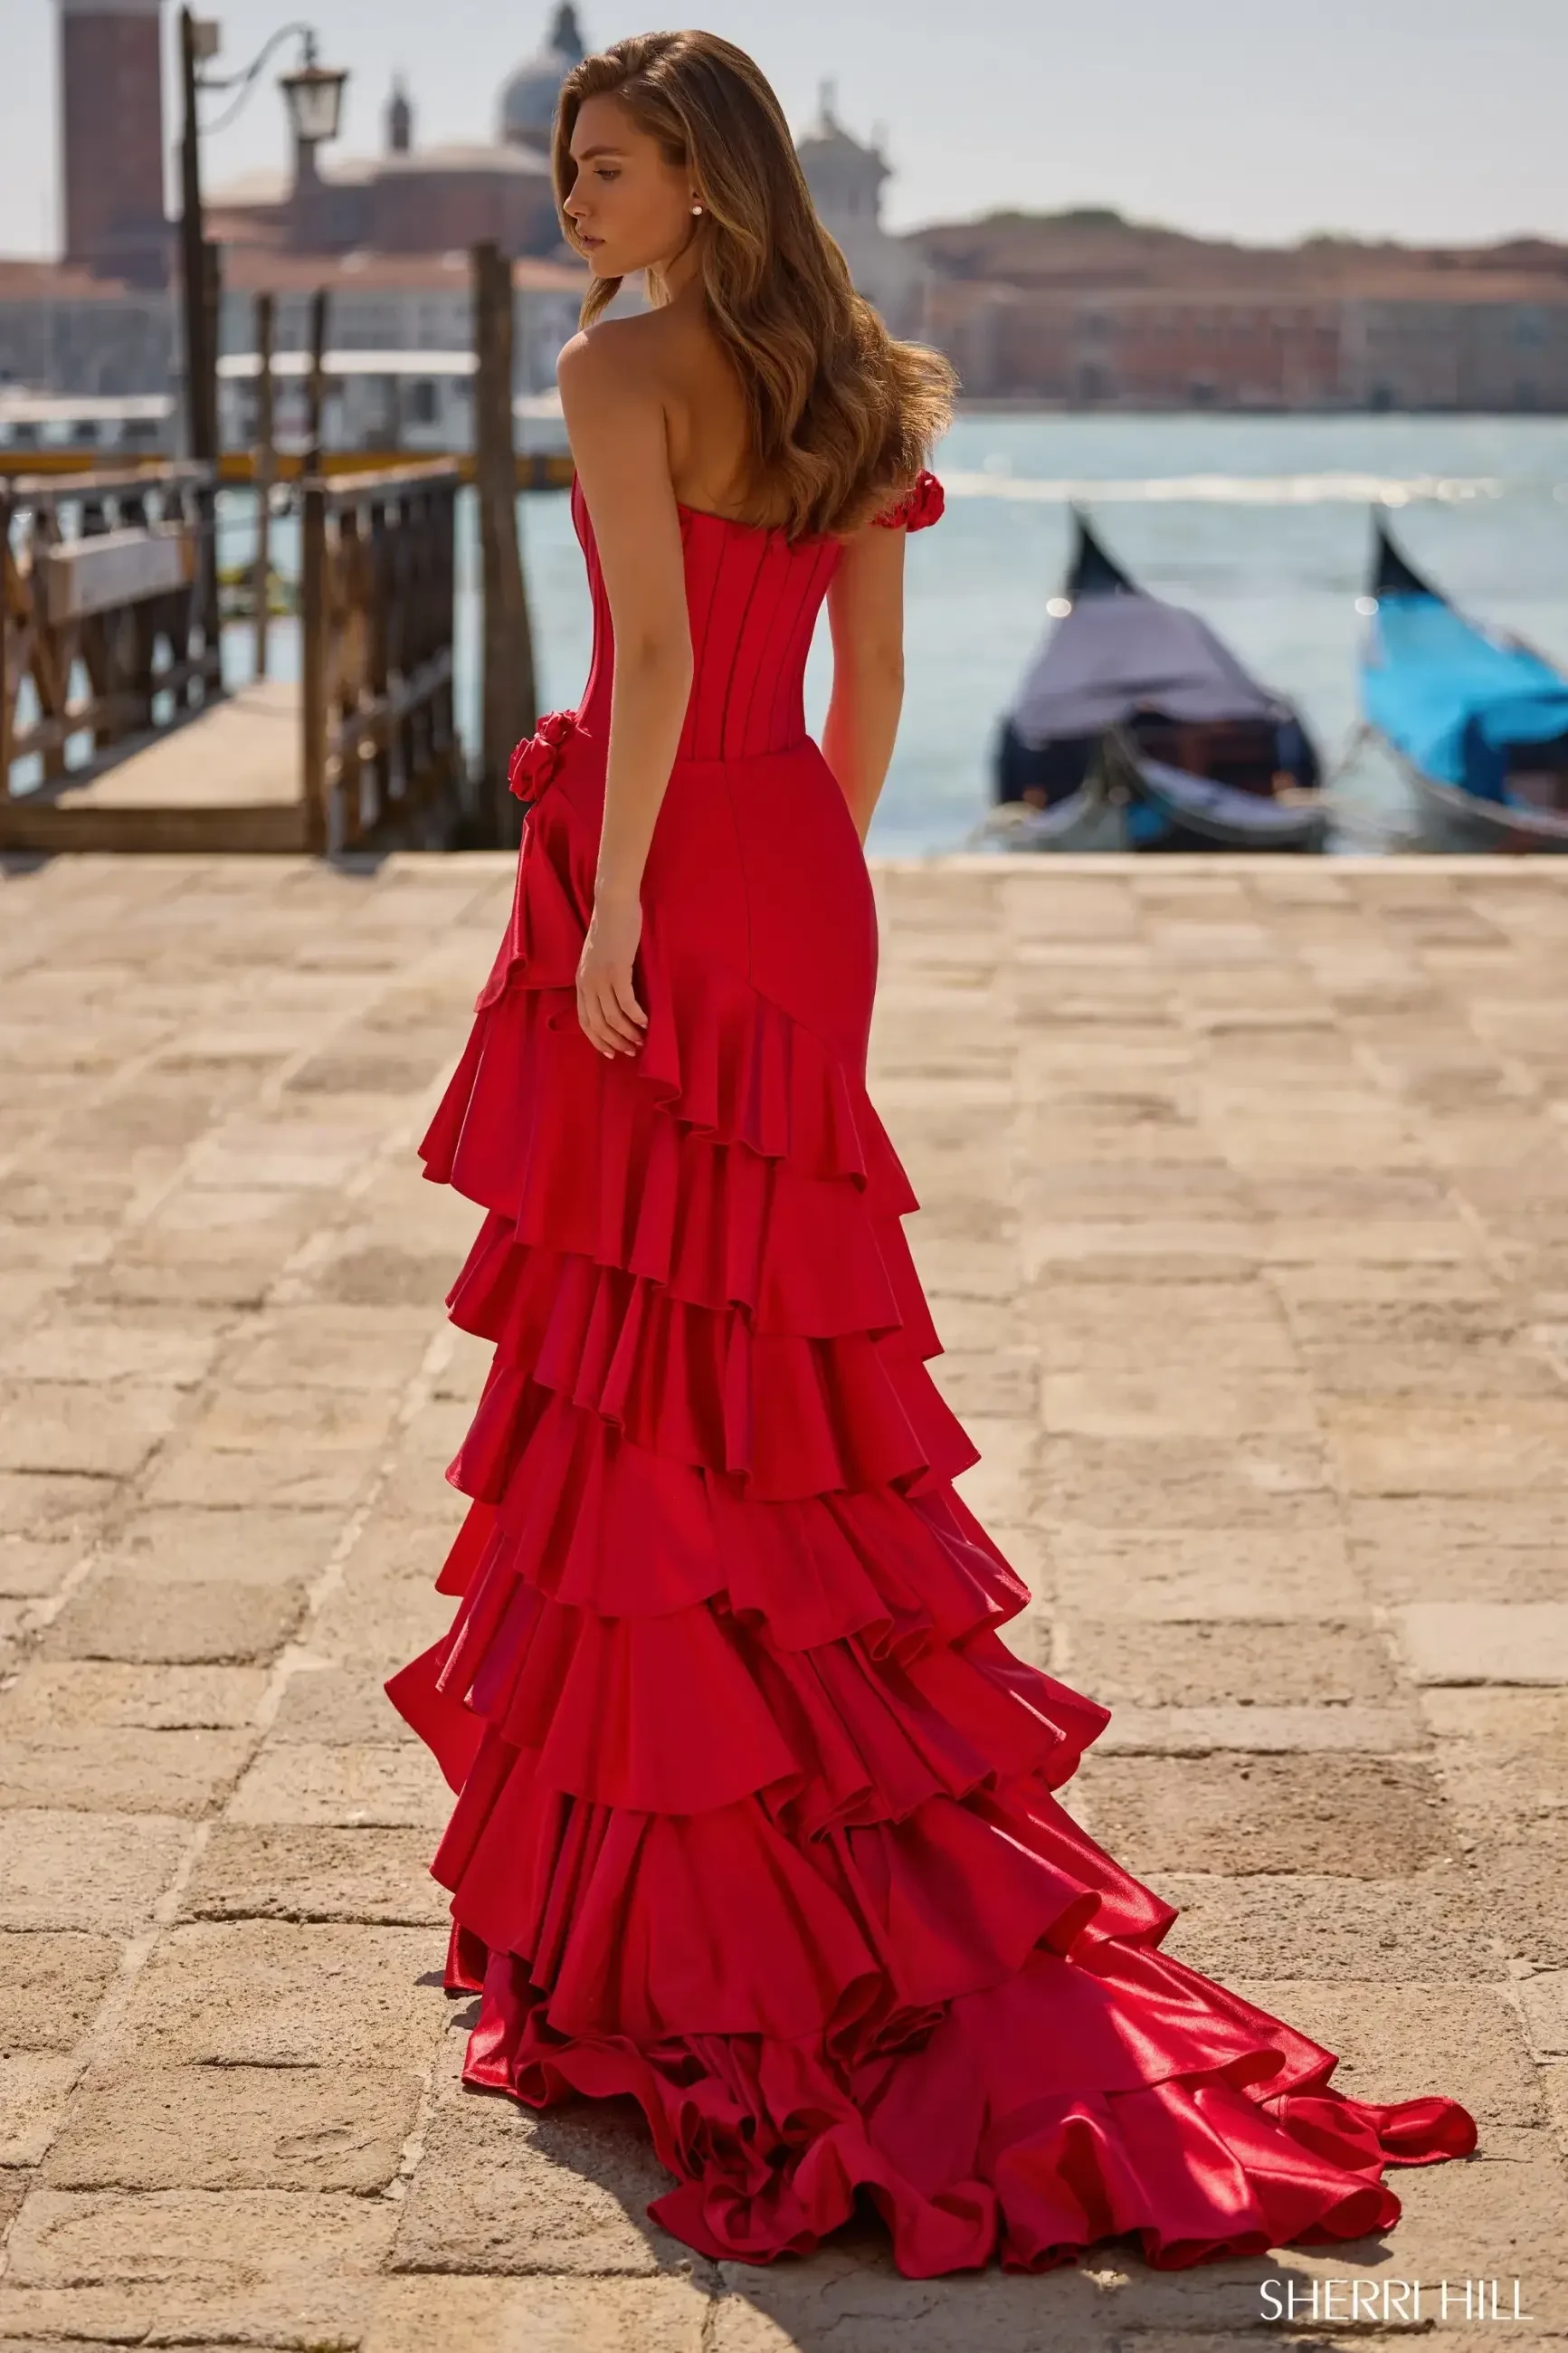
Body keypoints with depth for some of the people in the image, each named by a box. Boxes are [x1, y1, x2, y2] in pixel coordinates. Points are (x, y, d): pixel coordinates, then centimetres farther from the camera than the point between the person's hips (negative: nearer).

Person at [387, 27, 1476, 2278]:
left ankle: (654, 1913, 7)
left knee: (638, 1343, 0)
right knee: (779, 1345, 15)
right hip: (798, 868, 7)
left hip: (667, 864, -7)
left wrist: (609, 908, -19)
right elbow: (873, 681, 14)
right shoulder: (851, 385, 12)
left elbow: (656, 651, -21)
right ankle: (864, 1827, 23)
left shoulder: (623, 362, -10)